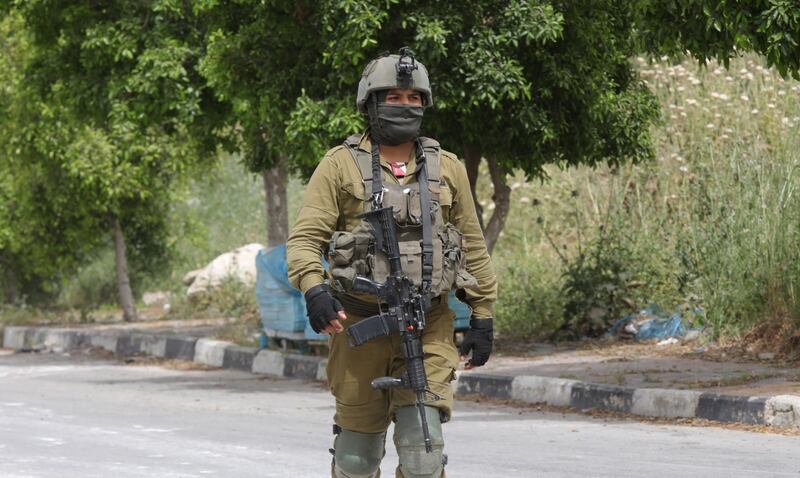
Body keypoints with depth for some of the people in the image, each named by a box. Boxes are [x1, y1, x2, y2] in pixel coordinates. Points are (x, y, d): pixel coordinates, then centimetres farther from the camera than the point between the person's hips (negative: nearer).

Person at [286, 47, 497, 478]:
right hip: (360, 325, -1)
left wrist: (482, 315, 12)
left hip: (430, 328, 1)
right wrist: (313, 288, -23)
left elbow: (472, 246, 16)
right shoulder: (341, 165, 2)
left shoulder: (447, 168, 11)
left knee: (423, 441, -11)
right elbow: (305, 238, -4)